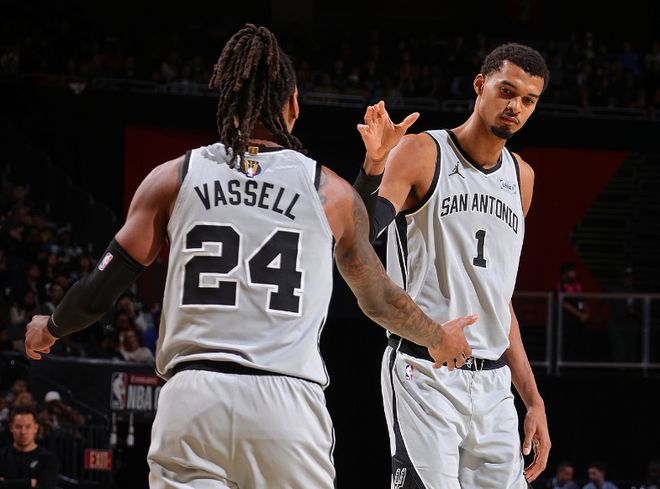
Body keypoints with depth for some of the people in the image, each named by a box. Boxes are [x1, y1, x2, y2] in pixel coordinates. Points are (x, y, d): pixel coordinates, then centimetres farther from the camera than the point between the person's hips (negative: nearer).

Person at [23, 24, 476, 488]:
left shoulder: (174, 177, 8)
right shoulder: (331, 192, 9)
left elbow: (99, 294, 8)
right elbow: (381, 301, 23)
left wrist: (49, 329, 30)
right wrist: (440, 338, 44)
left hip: (191, 399, 1)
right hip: (287, 405, 0)